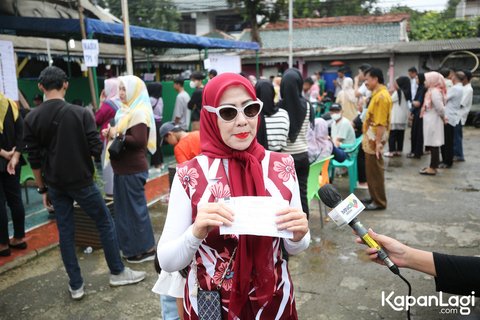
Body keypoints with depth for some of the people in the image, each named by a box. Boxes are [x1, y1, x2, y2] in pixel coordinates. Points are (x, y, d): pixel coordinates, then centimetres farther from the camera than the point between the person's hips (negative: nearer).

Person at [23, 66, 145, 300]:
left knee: (65, 233, 11)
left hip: (55, 185, 4)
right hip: (81, 182, -3)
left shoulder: (31, 119, -3)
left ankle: (76, 286, 19)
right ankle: (118, 272, 22)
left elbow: (34, 160, 0)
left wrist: (42, 189, 10)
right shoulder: (80, 113, -13)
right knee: (105, 223, 12)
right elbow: (96, 150, -14)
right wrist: (104, 139, 9)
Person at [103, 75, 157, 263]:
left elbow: (139, 141, -25)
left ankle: (146, 249, 13)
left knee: (135, 208, 0)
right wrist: (111, 133, 2)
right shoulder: (127, 110, 13)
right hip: (123, 168, 9)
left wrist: (117, 135, -19)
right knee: (124, 207, 15)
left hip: (132, 170, -9)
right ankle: (131, 246, 28)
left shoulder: (139, 113, -15)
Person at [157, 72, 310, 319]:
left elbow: (293, 249, 0)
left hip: (274, 299, 2)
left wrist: (299, 235, -21)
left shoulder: (282, 165, -9)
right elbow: (167, 262, -13)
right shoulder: (189, 174, -15)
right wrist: (196, 233, -30)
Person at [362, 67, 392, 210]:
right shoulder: (377, 94, 14)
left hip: (375, 139, -10)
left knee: (375, 171, -2)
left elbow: (381, 123, -23)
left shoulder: (382, 96, -18)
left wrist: (378, 142, -24)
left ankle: (379, 202, 8)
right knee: (371, 171, 16)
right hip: (371, 138, 10)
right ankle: (375, 198, 26)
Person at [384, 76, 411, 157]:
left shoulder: (398, 92, -12)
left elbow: (390, 100, -4)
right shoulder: (406, 92, 10)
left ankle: (391, 151, -3)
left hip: (396, 118, -8)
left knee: (392, 135, -3)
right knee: (400, 135, 9)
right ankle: (399, 151, 13)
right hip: (403, 117, 8)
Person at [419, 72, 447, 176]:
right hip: (431, 121, 10)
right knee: (433, 145, 14)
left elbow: (440, 107, -21)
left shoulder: (435, 92, -18)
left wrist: (443, 117, -6)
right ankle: (433, 166, 21)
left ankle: (432, 168, 2)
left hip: (433, 122, -10)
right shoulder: (432, 91, 11)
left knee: (433, 145, -4)